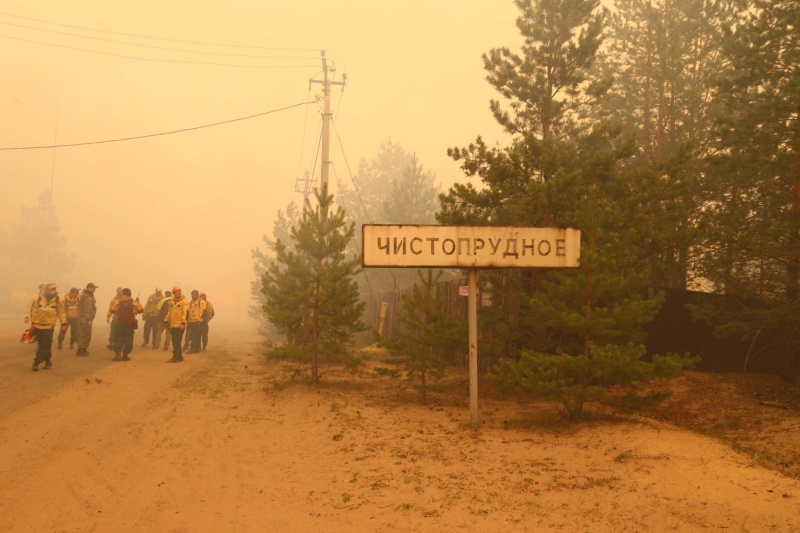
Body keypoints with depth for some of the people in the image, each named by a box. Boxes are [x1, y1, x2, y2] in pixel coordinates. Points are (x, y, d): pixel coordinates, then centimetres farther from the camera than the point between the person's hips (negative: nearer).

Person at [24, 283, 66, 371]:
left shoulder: (57, 300, -3)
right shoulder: (39, 298, -2)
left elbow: (61, 312, 3)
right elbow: (34, 310, 6)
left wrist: (64, 323, 2)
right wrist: (33, 323, 7)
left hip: (49, 326, -1)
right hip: (38, 325, 1)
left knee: (45, 346, -7)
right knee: (42, 345, 8)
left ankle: (36, 363, -1)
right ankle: (47, 362, 21)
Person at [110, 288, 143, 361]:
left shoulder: (118, 302, -2)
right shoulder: (133, 302, -4)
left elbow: (113, 310, 2)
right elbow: (140, 310, 2)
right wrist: (138, 302, 17)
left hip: (119, 324, 1)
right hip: (130, 325, -1)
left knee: (118, 339, 7)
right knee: (128, 340, 8)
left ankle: (117, 355, -4)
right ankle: (125, 355, 6)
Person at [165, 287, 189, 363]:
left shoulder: (184, 301, -7)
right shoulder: (172, 302, 15)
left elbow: (185, 313, -16)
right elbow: (169, 312, 21)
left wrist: (183, 323, -23)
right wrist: (167, 321, 17)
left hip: (180, 326, -7)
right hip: (173, 325, 7)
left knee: (176, 342, -8)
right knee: (175, 342, 11)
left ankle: (175, 357, -3)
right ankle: (179, 357, 21)